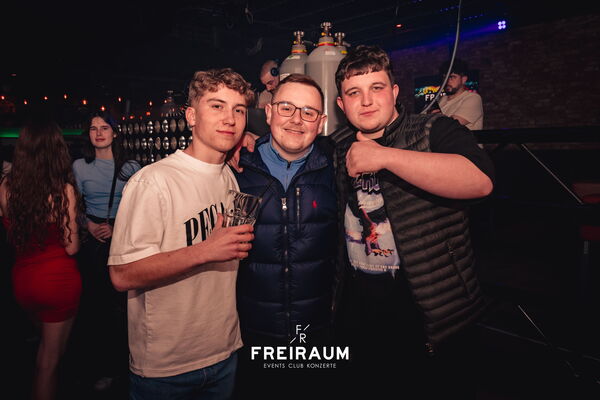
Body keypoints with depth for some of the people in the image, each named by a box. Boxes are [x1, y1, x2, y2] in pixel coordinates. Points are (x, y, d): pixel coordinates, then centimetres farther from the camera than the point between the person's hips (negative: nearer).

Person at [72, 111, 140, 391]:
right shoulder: (80, 166, 6)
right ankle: (99, 367, 19)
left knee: (123, 300, 0)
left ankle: (120, 362, 20)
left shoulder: (131, 167, 3)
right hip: (92, 240, 1)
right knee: (93, 301, 2)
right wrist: (89, 225, -6)